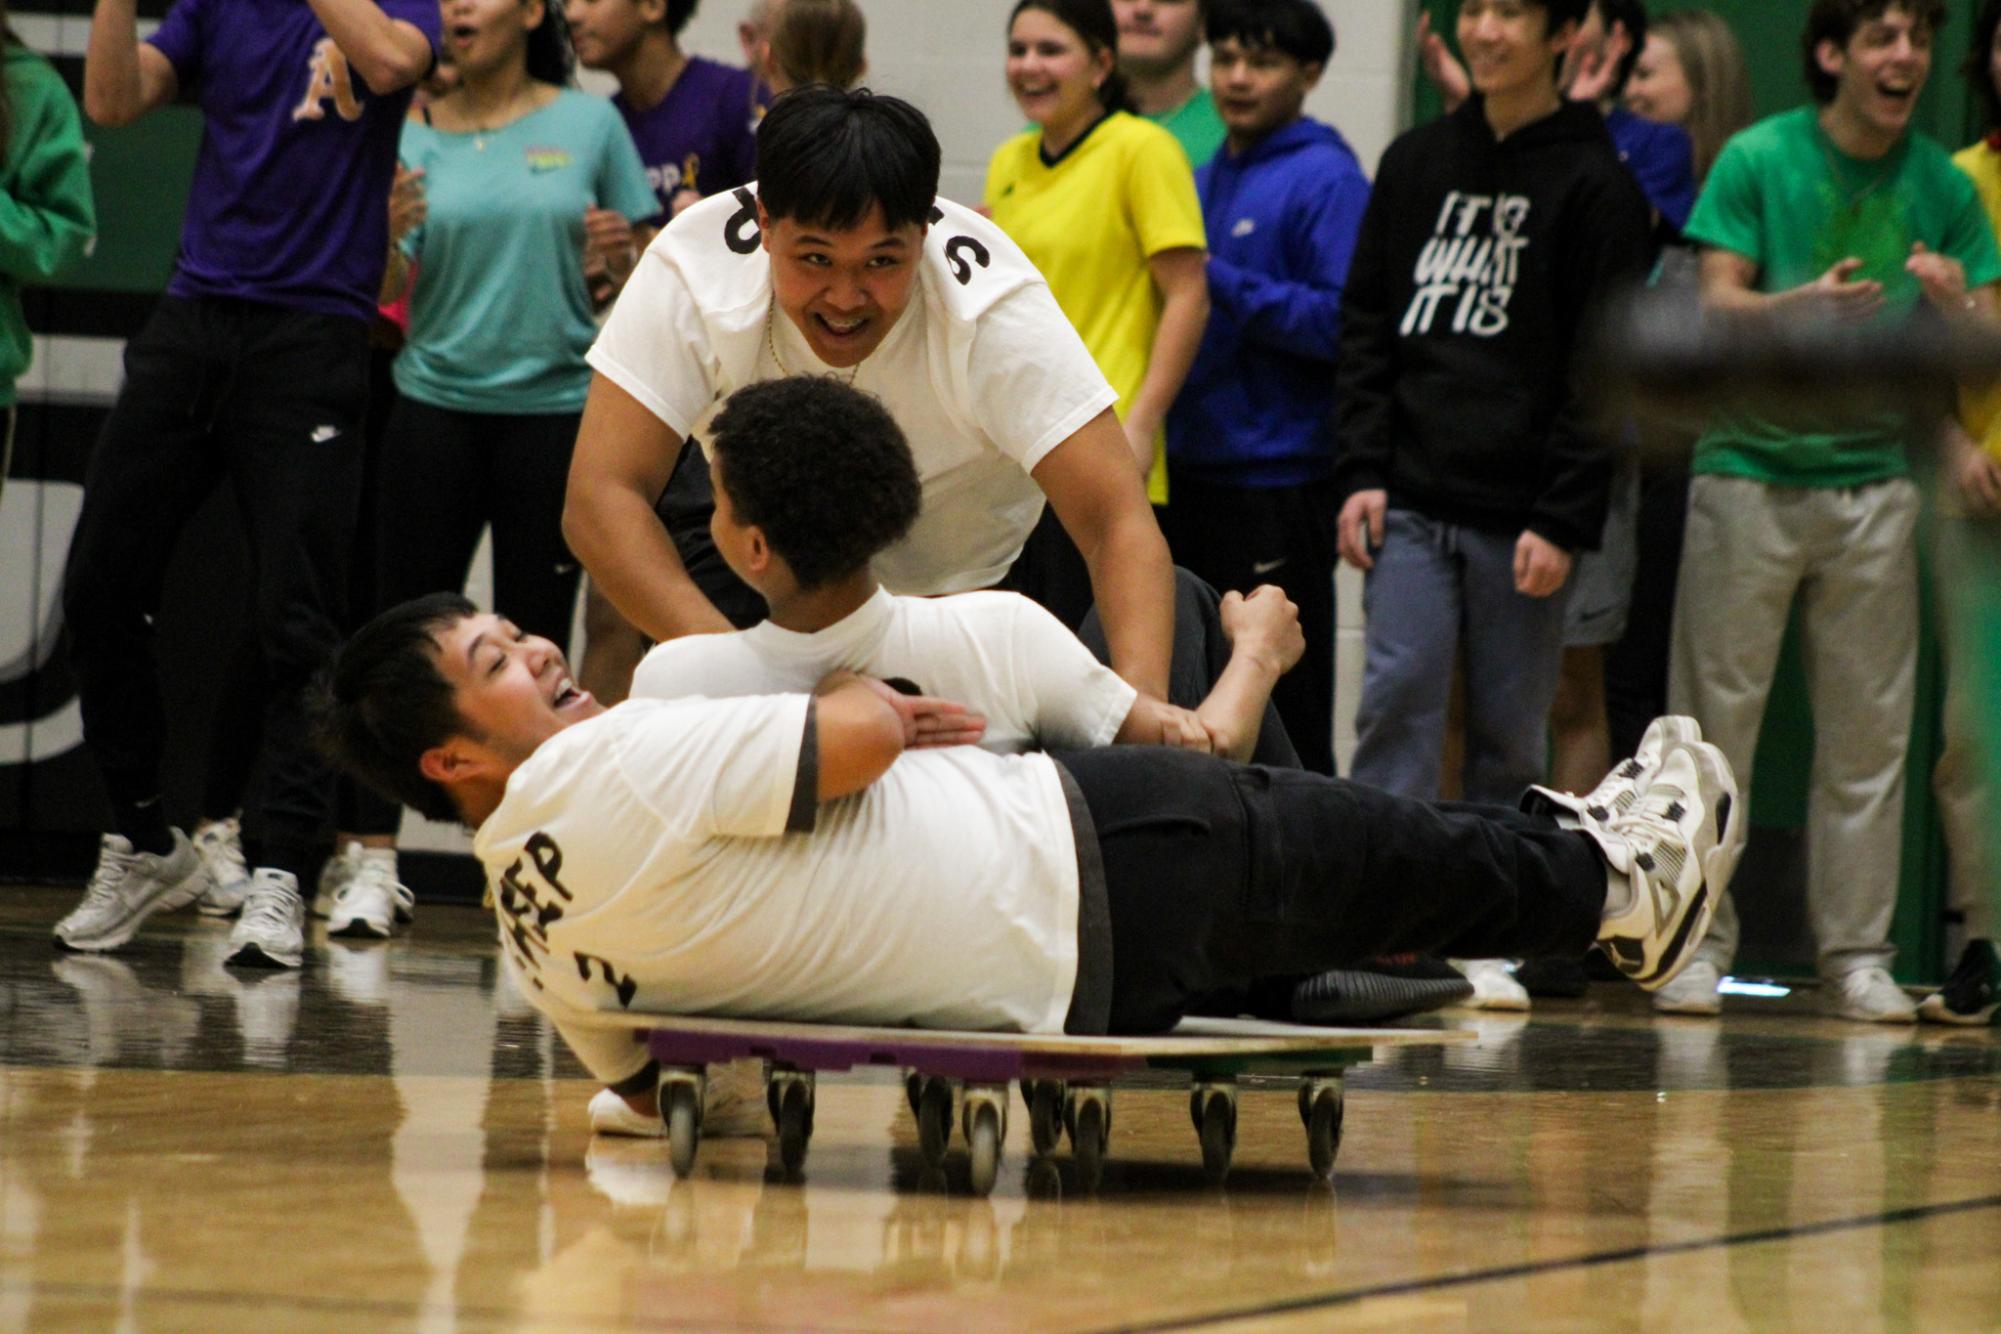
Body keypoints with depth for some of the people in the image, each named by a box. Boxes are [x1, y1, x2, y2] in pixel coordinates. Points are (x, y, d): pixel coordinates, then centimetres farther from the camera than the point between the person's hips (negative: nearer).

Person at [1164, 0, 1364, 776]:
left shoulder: (1326, 181, -7)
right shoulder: (1203, 182, 17)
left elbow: (1342, 321, -16)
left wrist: (1219, 282, -16)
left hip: (1278, 475, -8)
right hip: (1189, 472, 8)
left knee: (1282, 706, -4)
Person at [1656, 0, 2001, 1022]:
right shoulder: (1758, 160, -1)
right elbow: (1716, 306, -7)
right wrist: (1803, 304, -26)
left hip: (1873, 483, 3)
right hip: (1750, 469, -3)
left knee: (1869, 733, 2)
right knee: (1716, 717, -2)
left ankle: (1855, 952, 8)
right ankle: (1698, 940, 6)